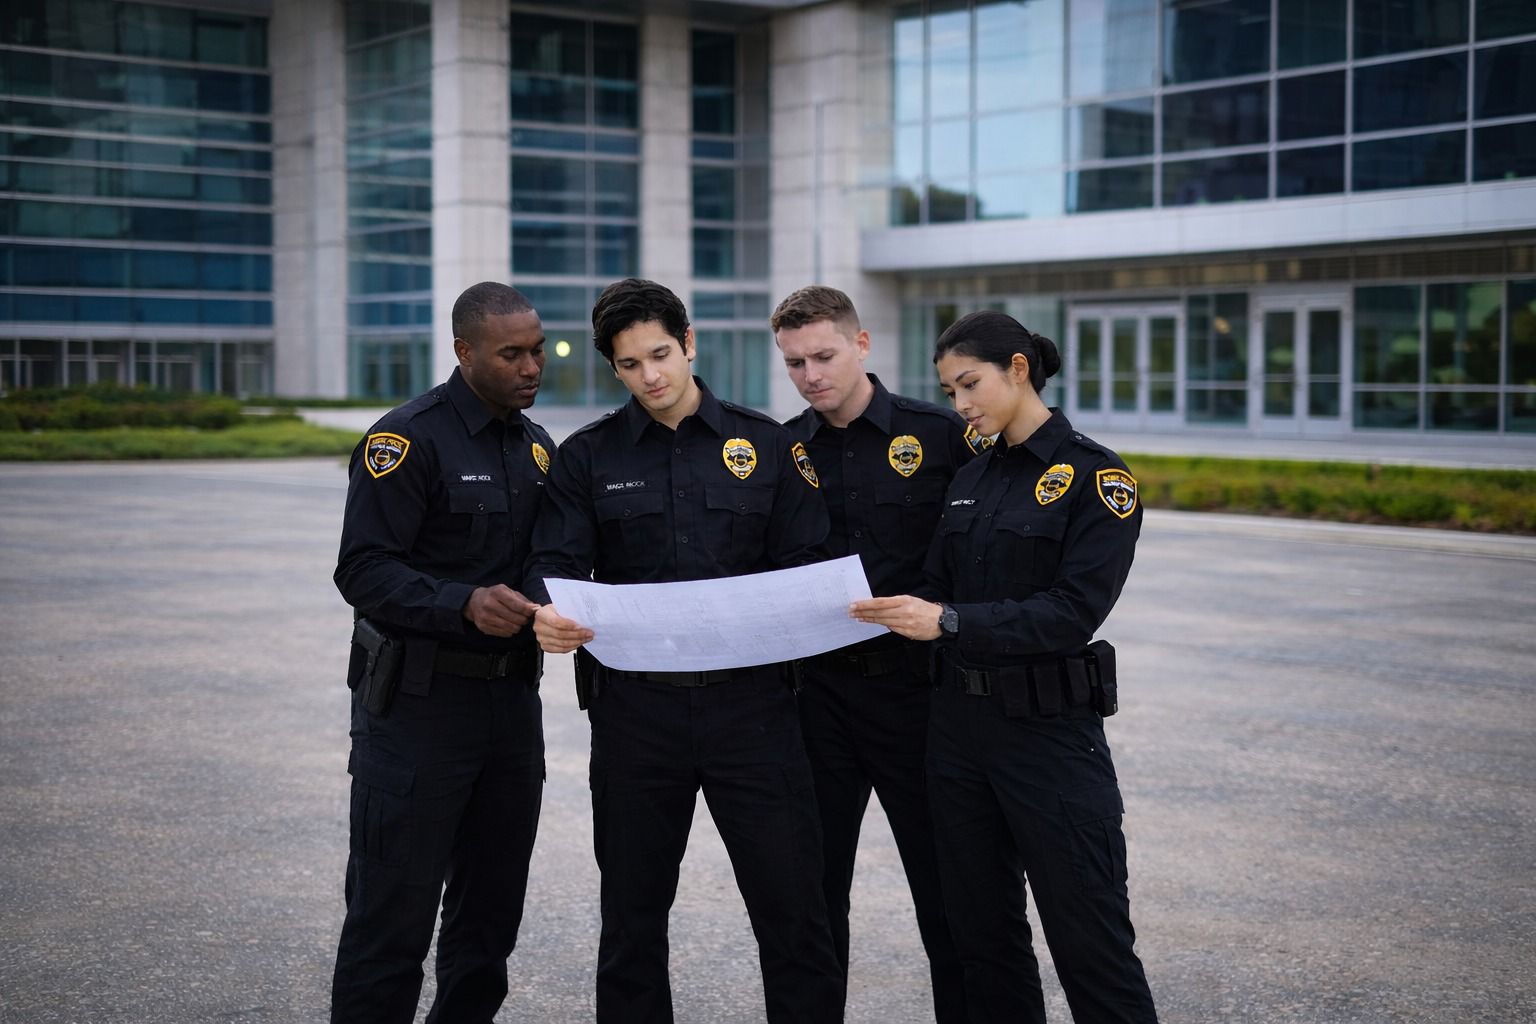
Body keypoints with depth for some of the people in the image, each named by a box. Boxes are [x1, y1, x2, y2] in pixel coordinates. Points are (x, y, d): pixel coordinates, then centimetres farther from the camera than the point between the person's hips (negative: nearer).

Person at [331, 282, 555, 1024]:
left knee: (490, 911, 14)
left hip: (513, 697, 7)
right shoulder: (409, 439, -11)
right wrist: (465, 605, -30)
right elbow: (364, 571, -17)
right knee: (393, 914, -3)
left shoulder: (534, 444, 13)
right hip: (420, 702, -7)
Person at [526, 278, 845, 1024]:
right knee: (632, 913, 11)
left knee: (793, 905, 0)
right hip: (637, 704, 1)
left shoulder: (766, 445, 7)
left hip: (749, 701, 0)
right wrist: (550, 613, -25)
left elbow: (807, 566, 5)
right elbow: (557, 562, -3)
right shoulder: (589, 456, 6)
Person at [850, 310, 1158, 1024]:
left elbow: (1075, 611, -18)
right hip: (959, 722, 7)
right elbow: (938, 591, 13)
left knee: (1088, 938, -2)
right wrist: (886, 608, -8)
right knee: (980, 930, 13)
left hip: (1050, 730, -7)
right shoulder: (968, 479, 12)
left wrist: (949, 621, -23)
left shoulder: (1094, 475, -9)